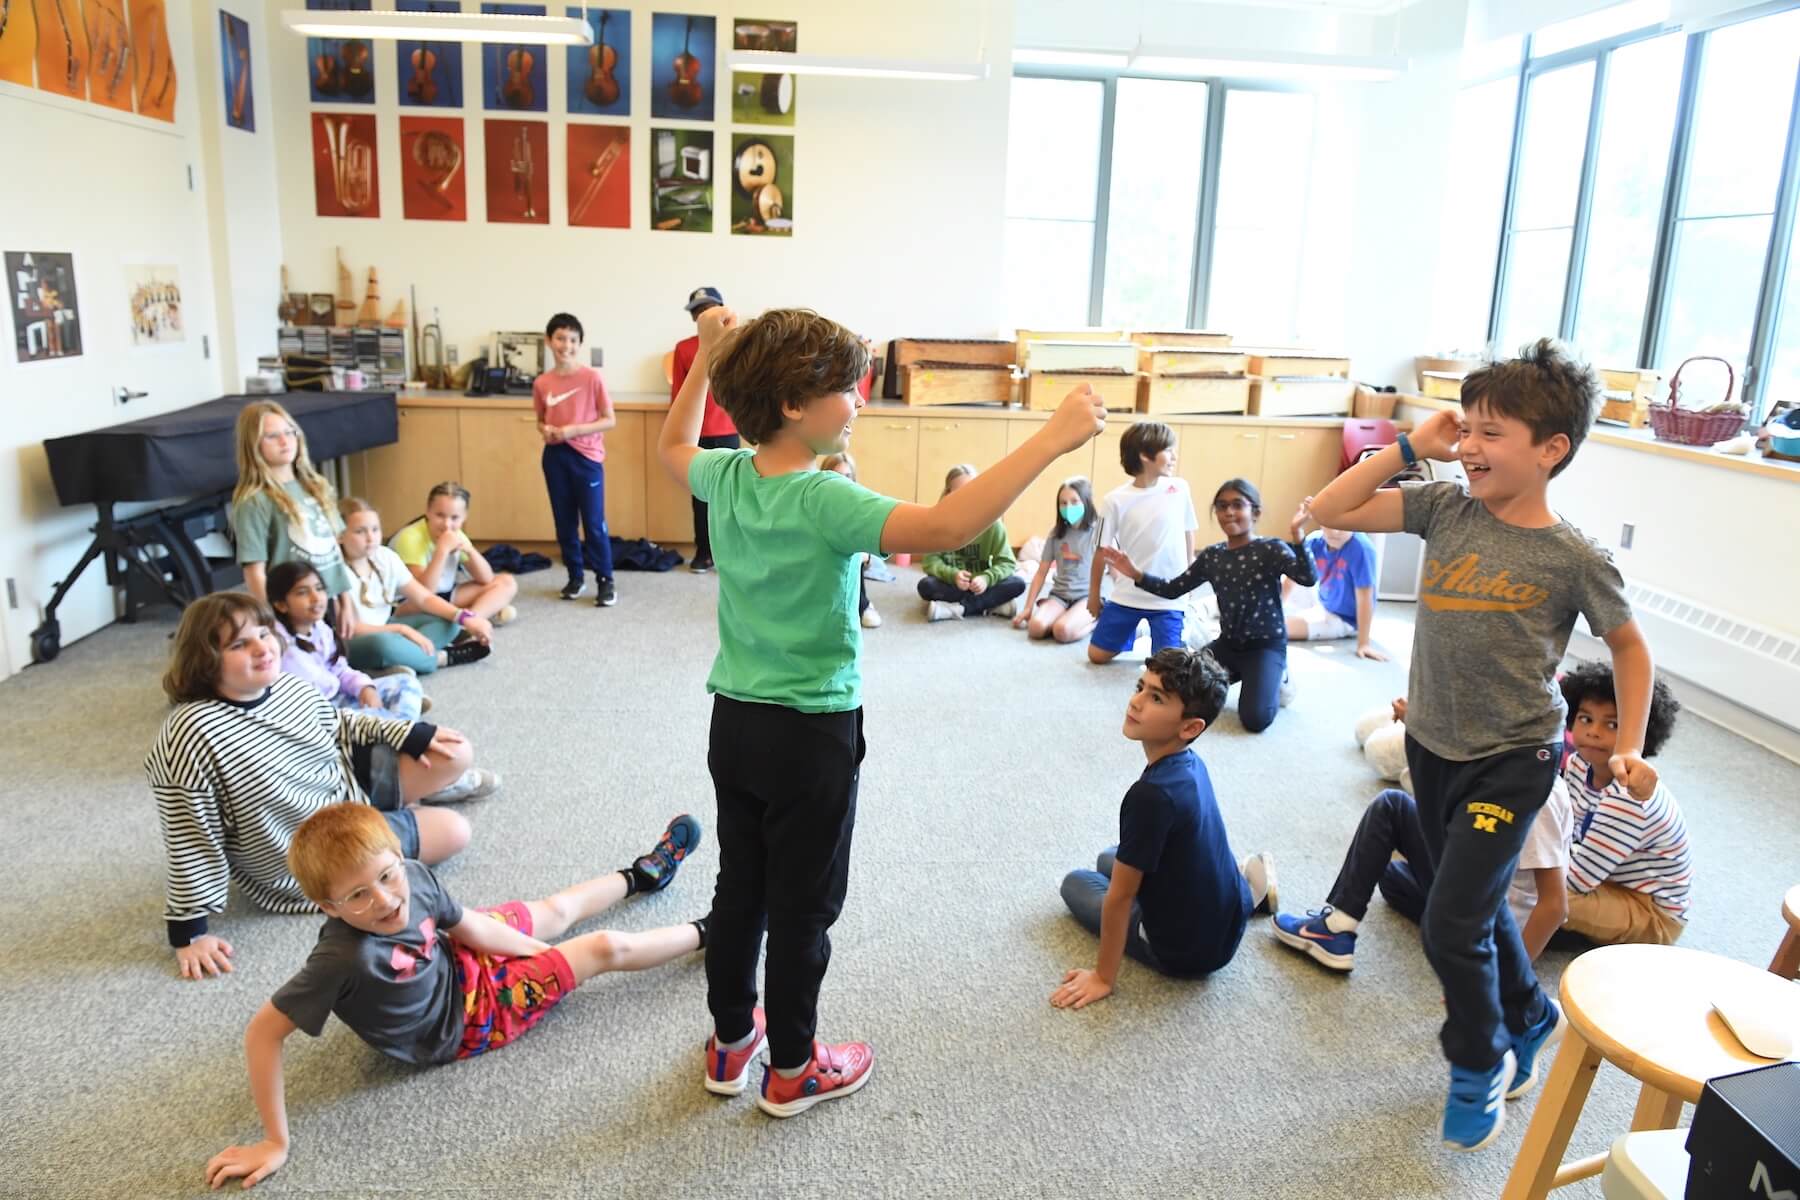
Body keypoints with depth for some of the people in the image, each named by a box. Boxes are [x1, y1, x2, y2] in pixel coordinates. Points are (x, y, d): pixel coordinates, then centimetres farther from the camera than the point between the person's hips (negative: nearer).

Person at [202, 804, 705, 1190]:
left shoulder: (414, 874, -26)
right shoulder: (344, 957, -43)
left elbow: (469, 927, -9)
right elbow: (262, 1032, -35)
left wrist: (542, 953, -1)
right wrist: (276, 1142, -28)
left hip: (455, 960, 5)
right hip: (463, 1018, -5)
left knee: (558, 909, 26)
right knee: (605, 949, 0)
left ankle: (639, 875, 59)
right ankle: (706, 933, 27)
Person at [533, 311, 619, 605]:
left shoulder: (592, 377, -8)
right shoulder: (541, 383, 3)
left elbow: (610, 420, -7)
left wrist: (574, 429, -16)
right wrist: (545, 430, -6)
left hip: (586, 456, -4)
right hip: (555, 456, 4)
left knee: (594, 522, -1)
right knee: (564, 522, 11)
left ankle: (605, 580, 10)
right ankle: (575, 576, 23)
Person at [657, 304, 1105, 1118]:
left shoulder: (726, 478, -3)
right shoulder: (823, 502, -25)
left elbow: (671, 449, 21)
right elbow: (946, 527, -39)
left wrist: (706, 357, 18)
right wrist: (1051, 440, -36)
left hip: (735, 722, 7)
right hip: (811, 735, -7)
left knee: (740, 889, 20)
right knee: (802, 908, 9)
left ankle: (730, 1042, 37)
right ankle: (792, 1071, 26)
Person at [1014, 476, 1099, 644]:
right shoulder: (1056, 533, 7)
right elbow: (1041, 573, 11)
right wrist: (1027, 608, 6)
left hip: (1088, 597, -3)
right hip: (1060, 595, 3)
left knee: (1062, 631, -32)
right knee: (1036, 627, -28)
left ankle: (1095, 621, -3)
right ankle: (1066, 617, 1)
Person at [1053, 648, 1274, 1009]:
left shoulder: (1151, 794, -32)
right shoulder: (1191, 764, -7)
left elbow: (1120, 896, -22)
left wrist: (1104, 977, -12)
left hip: (1185, 952, -7)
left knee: (1075, 884, 15)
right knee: (1111, 861, 28)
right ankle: (1245, 884, 22)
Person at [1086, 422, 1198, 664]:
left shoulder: (1179, 488, -4)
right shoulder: (1115, 500, -11)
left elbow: (1187, 533, 10)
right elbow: (1102, 550, -2)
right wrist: (1094, 594, 5)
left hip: (1169, 597, 0)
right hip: (1128, 596, 0)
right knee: (1097, 655, 3)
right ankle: (1133, 631, 31)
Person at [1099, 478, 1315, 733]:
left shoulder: (1271, 549, -13)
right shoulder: (1211, 556, 3)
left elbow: (1307, 578, -30)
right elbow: (1173, 589, 7)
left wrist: (1295, 535, -44)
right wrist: (1136, 575, -7)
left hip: (1266, 646, -5)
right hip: (1227, 643, 5)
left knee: (1255, 719, -25)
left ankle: (1275, 679, 8)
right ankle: (1230, 675, 14)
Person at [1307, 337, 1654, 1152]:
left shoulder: (1574, 559, -15)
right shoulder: (1446, 508, -6)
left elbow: (1628, 646, 0)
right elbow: (1330, 510, -10)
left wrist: (1629, 746, -5)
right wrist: (1411, 447, -14)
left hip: (1510, 759, -5)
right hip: (1431, 746, 5)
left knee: (1450, 925, -6)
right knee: (1479, 905, 22)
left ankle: (1480, 1064, 23)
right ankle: (1530, 1020, 49)